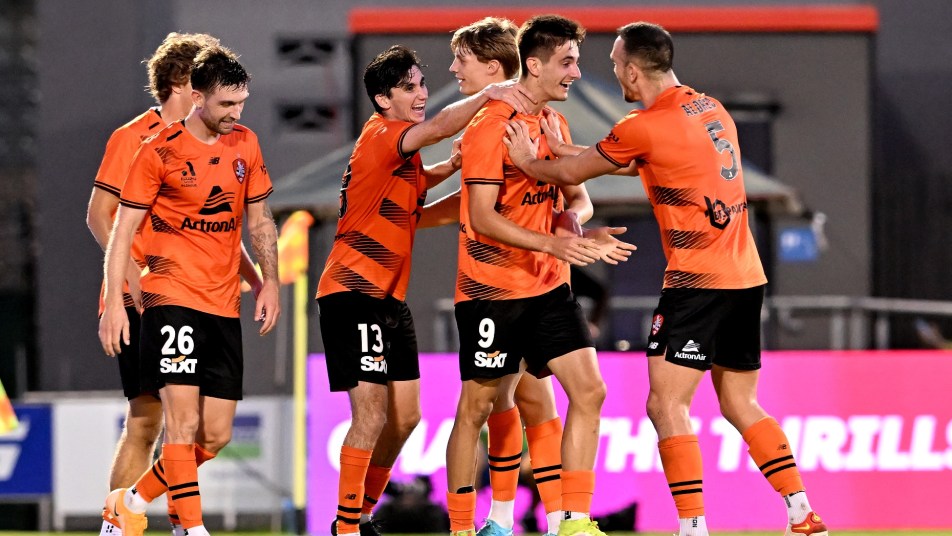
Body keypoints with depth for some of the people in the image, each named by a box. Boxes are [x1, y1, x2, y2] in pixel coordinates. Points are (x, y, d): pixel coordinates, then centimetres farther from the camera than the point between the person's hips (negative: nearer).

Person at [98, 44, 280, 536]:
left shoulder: (246, 144, 9)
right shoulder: (159, 152, -6)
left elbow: (259, 220, 19)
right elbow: (122, 230, -4)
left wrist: (269, 282, 9)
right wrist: (114, 301, -11)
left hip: (225, 306, 6)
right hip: (172, 297, -6)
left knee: (215, 435, 5)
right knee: (183, 418, -16)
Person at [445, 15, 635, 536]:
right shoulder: (490, 125, -13)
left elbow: (577, 197, 16)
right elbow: (482, 218, -19)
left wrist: (573, 216, -9)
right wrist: (550, 243, -31)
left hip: (549, 288, 7)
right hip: (492, 291, -7)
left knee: (589, 392, -4)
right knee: (477, 407, 0)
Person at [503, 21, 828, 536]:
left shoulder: (644, 127, -11)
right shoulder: (712, 110, 14)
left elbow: (570, 173, 2)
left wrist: (527, 160, 21)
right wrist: (566, 152, 26)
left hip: (697, 281, -8)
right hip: (746, 278, 8)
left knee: (666, 405, -5)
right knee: (740, 405, 15)